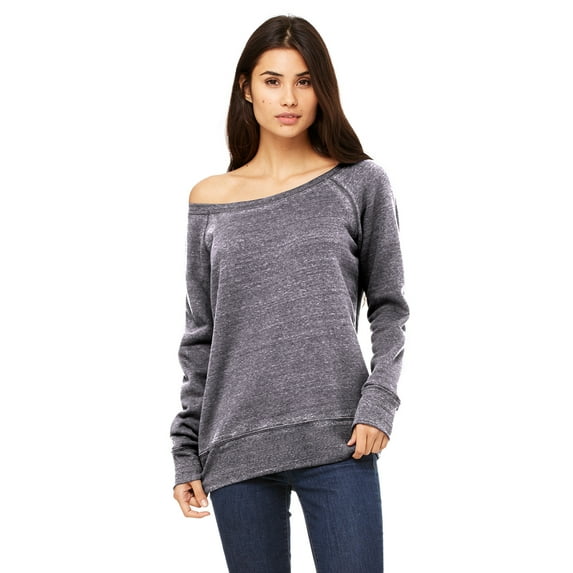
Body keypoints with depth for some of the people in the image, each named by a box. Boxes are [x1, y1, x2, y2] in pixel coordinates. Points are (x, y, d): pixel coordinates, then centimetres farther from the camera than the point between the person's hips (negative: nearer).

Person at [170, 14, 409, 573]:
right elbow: (200, 338, 11)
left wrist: (379, 402, -8)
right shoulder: (211, 200, 8)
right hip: (236, 447, 2)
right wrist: (187, 453, 7)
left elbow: (388, 306, 6)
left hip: (336, 443, -1)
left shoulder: (360, 184, 5)